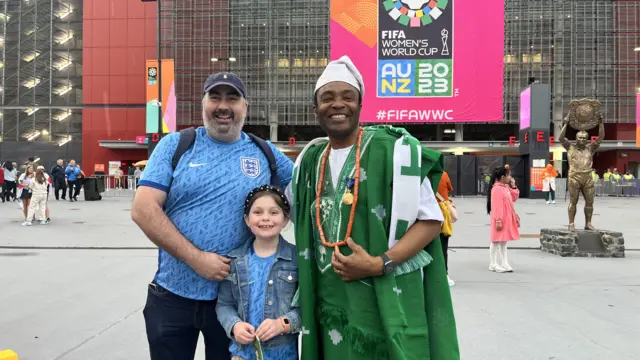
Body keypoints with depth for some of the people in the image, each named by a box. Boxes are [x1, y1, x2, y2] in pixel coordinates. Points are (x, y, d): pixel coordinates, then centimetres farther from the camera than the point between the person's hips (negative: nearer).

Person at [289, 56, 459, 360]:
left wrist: (380, 264, -19)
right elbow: (296, 217, 23)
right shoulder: (310, 159, 8)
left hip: (388, 300, -5)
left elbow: (431, 220, -9)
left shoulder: (393, 150, -9)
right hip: (331, 301, 5)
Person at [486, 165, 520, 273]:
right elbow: (497, 207, -21)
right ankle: (494, 264, 7)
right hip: (500, 220, -10)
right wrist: (498, 221, -23)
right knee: (496, 242, 0)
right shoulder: (497, 189, -18)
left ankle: (504, 264, 20)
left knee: (504, 242, 13)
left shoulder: (506, 187, 12)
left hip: (507, 219, 10)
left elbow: (513, 198, 19)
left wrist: (513, 187, 8)